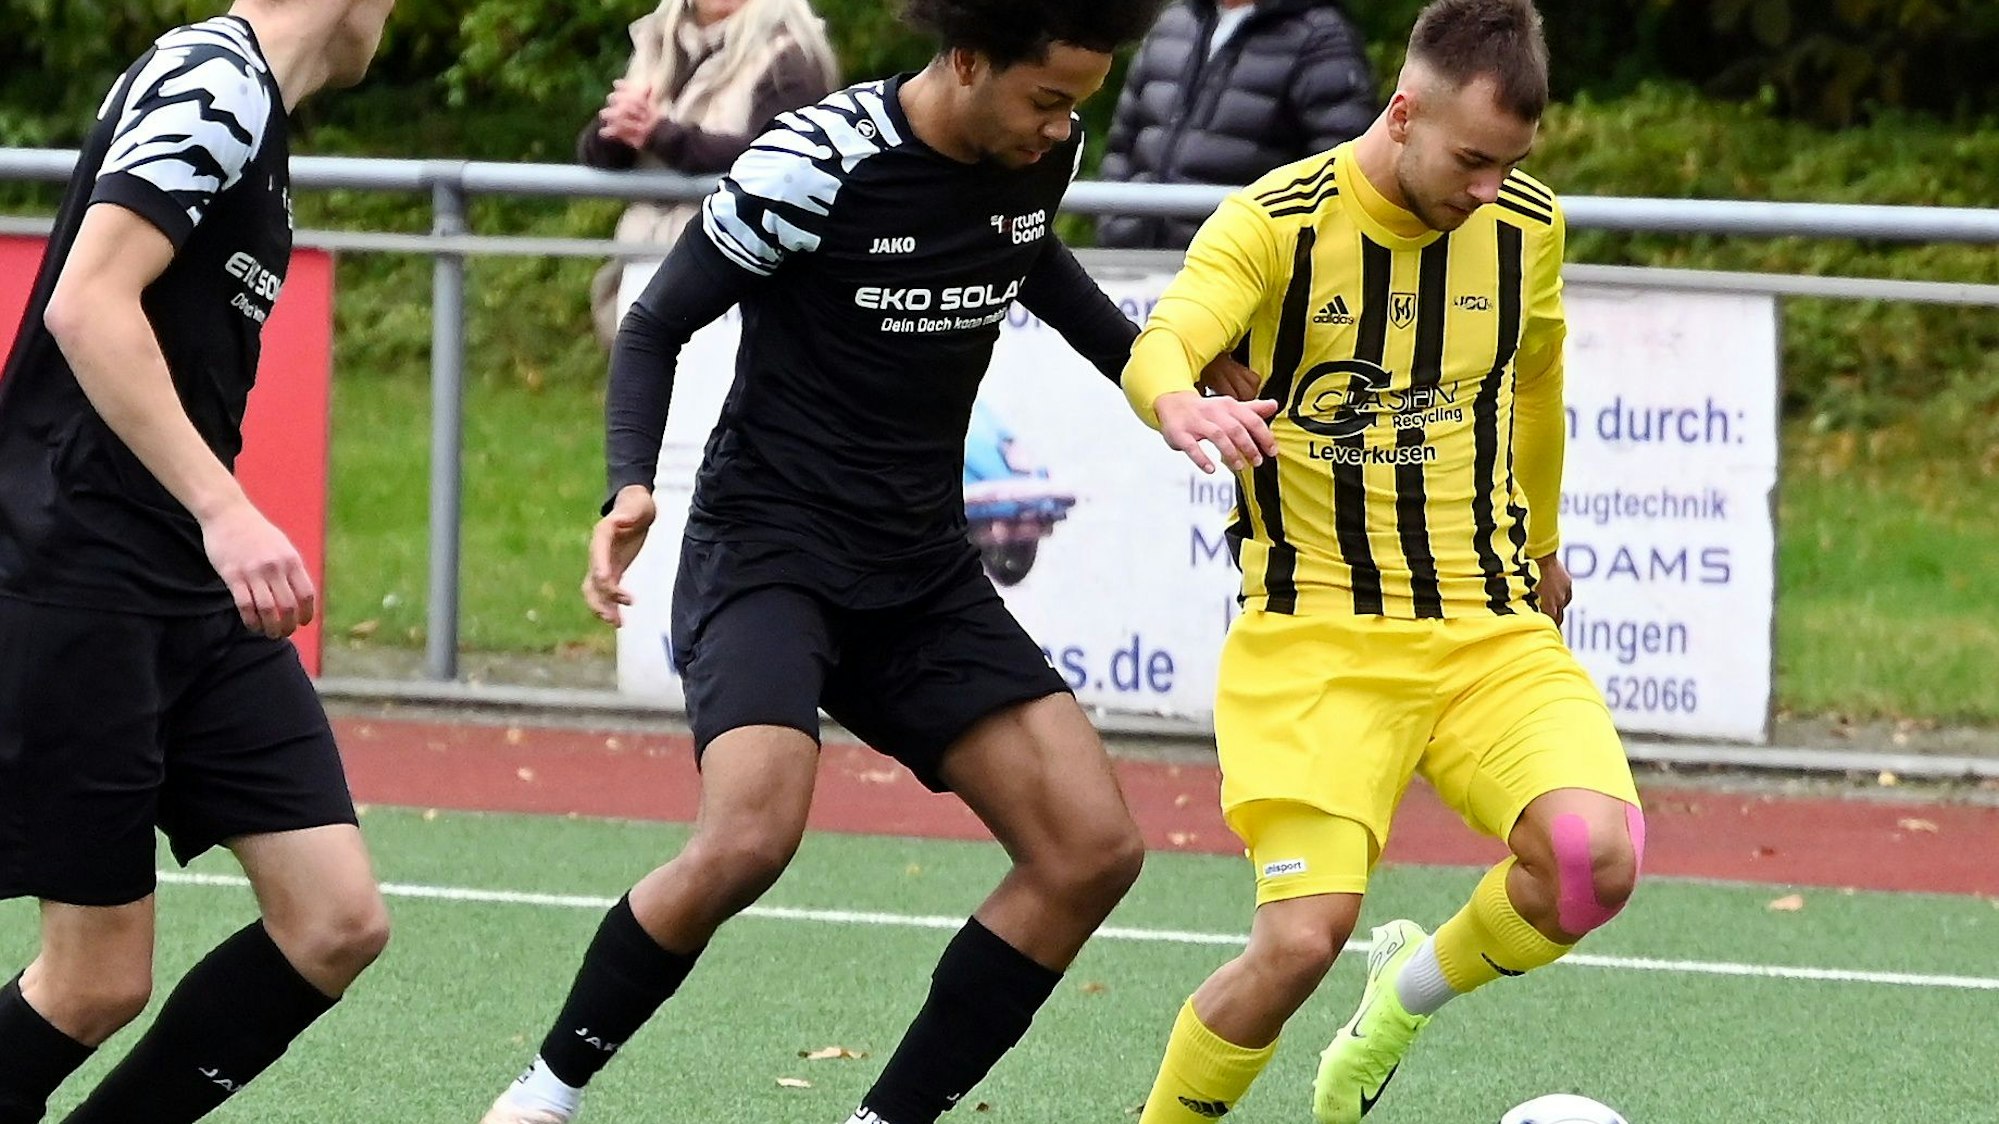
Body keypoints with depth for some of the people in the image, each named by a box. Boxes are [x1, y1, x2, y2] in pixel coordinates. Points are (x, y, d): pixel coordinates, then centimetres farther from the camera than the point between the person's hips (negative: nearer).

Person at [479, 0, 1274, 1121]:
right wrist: (632, 485, -25)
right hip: (767, 551, -7)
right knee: (748, 840, -29)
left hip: (923, 571, 7)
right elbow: (656, 326, -9)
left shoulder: (1042, 154, 0)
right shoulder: (819, 161, -18)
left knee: (1093, 850, -6)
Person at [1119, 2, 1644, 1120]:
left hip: (1491, 628, 4)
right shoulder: (1275, 223, -11)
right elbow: (1157, 348, -28)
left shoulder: (1528, 225, 4)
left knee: (1593, 857, -24)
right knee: (1303, 938, -22)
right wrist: (1185, 409, -52)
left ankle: (1408, 992, 9)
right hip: (1314, 637, -4)